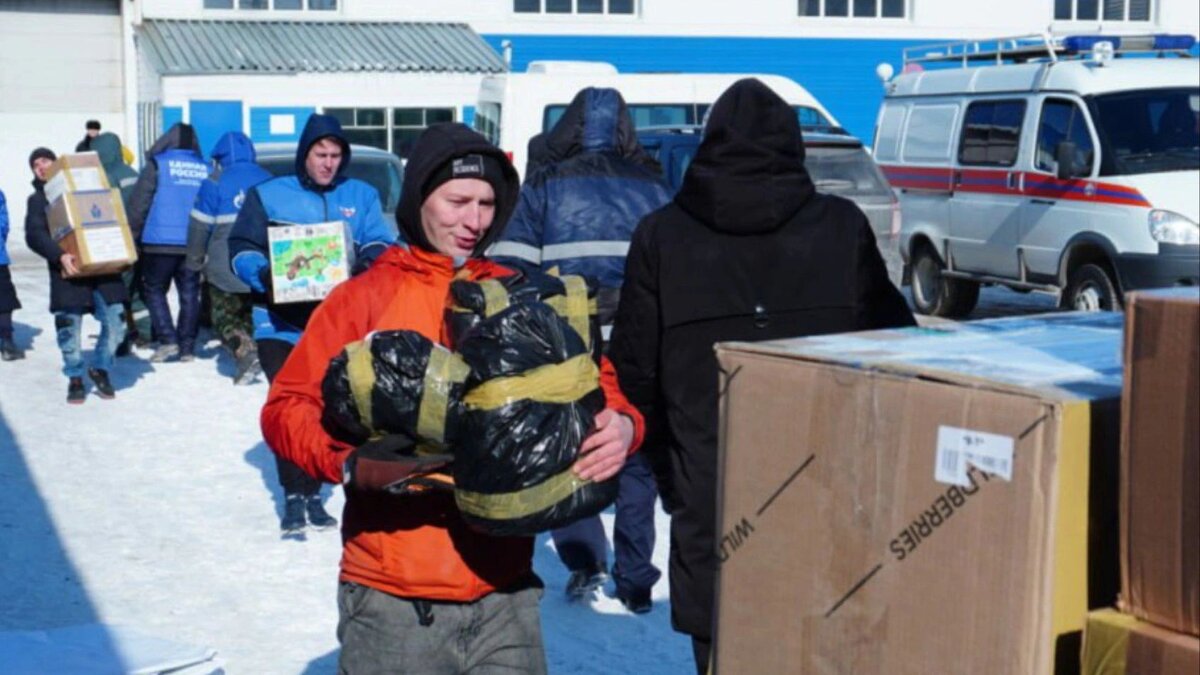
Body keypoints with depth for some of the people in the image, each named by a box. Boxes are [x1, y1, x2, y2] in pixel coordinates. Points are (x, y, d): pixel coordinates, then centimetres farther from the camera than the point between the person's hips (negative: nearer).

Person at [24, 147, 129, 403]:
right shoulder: (37, 200, 11)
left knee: (115, 324, -5)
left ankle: (101, 369, 17)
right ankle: (75, 378, 15)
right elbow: (34, 236, -4)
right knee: (69, 328, -3)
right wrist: (59, 255, -22)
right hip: (69, 272, -2)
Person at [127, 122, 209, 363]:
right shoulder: (205, 169, 7)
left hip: (160, 242, -3)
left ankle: (168, 340, -4)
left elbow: (139, 203, -6)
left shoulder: (158, 165, -4)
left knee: (154, 290, 8)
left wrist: (132, 235, 3)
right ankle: (187, 347, 9)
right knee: (189, 294, 9)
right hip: (194, 244, 3)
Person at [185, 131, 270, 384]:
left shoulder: (215, 183, -6)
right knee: (251, 314, 17)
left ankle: (245, 351, -20)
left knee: (225, 316, 3)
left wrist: (195, 260, 7)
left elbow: (200, 226, -5)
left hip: (226, 267, -4)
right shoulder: (267, 180, 7)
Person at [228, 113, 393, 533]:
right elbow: (241, 250, 2)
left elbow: (379, 244, 3)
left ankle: (311, 492, 22)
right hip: (281, 323, -2)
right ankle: (293, 495, 2)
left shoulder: (361, 196, 10)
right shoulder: (268, 195, 5)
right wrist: (263, 275, -19)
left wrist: (369, 261, -21)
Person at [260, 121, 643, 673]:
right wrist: (350, 463, -20)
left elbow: (597, 384, 10)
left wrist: (620, 424, -13)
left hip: (505, 592, 3)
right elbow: (286, 408, -2)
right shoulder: (364, 298, 0)